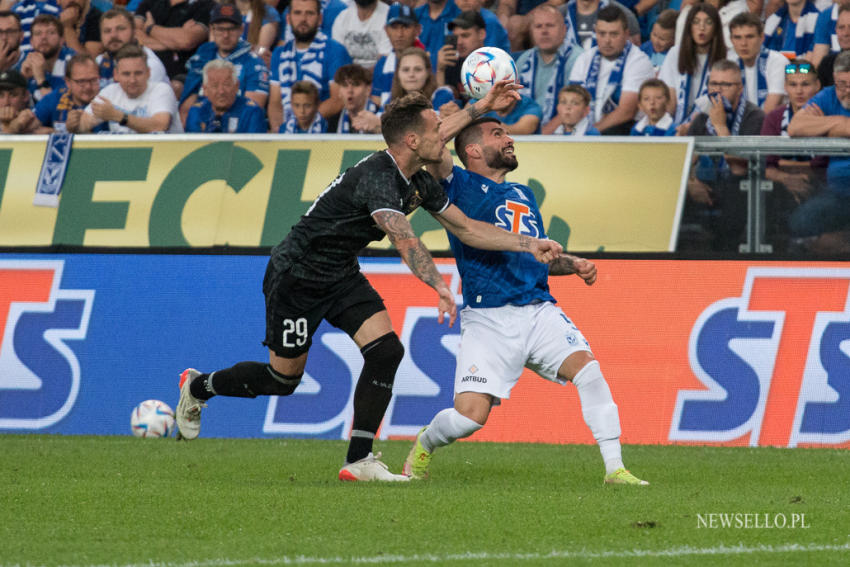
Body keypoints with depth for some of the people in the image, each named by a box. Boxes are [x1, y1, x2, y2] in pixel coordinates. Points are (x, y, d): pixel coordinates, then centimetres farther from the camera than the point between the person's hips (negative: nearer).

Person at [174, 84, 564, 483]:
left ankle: (359, 461, -8)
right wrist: (440, 288, -57)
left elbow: (466, 228, 11)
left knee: (386, 351, -12)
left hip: (342, 276, 8)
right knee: (283, 378, 3)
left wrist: (528, 245, 5)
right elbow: (404, 240, -45)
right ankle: (197, 387, 31)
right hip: (297, 275, -8)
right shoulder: (377, 178, -31)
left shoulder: (419, 182, -2)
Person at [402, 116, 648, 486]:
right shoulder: (460, 186, 5)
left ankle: (615, 469, -16)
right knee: (469, 416, -13)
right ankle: (424, 445, 21)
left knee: (587, 369, -20)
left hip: (540, 311, 5)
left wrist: (574, 264, 13)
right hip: (488, 319, -5)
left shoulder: (523, 195, 24)